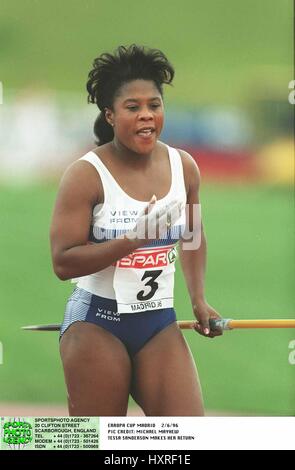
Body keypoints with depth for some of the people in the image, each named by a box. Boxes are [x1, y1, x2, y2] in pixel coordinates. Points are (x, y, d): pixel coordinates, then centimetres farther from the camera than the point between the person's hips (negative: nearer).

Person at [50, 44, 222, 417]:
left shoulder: (184, 167, 3)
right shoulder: (86, 174, -13)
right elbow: (63, 262, -19)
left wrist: (198, 299, 13)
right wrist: (134, 239, -26)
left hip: (159, 323, 4)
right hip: (97, 323, -4)